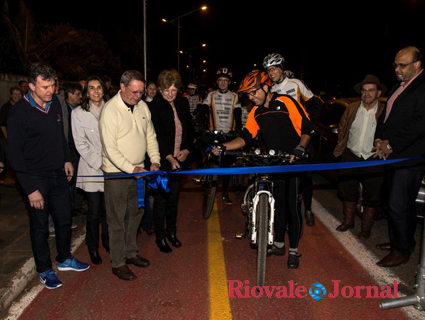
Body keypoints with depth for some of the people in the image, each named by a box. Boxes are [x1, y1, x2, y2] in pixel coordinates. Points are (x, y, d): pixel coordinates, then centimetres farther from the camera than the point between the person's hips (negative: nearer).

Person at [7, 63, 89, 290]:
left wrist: (67, 160, 14)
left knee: (64, 219, 16)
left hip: (58, 174, 6)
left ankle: (64, 259, 38)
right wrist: (30, 189, -17)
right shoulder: (19, 113, -18)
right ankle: (44, 270, 28)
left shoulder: (55, 103, 1)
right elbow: (15, 155, -16)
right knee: (40, 226, 9)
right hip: (36, 178, -6)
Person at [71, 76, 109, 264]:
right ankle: (93, 247, 25)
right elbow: (81, 144, -5)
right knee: (94, 211, 4)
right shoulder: (78, 113, -3)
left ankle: (107, 242, 32)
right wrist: (99, 163, -11)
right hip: (91, 168, -2)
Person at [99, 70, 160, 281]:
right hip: (117, 173, -7)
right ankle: (118, 263, 17)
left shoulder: (142, 106, 4)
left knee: (135, 214, 17)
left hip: (138, 171, 7)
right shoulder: (110, 110, -16)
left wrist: (155, 160, -3)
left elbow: (150, 135, 10)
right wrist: (131, 168, -24)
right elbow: (110, 148, -20)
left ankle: (130, 253, 35)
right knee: (117, 219, 3)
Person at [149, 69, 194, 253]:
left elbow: (189, 128, 13)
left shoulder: (182, 104, 5)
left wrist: (187, 149, -1)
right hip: (162, 160, -5)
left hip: (178, 159, 5)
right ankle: (160, 237, 18)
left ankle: (171, 231, 34)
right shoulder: (154, 107, -12)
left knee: (173, 198, 16)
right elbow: (158, 136, -19)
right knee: (160, 199, 3)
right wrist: (168, 157, -28)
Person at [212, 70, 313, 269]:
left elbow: (307, 129, -10)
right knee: (278, 204, 13)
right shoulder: (256, 112, 6)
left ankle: (293, 251, 14)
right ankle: (279, 244, 28)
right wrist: (223, 147, -10)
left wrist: (299, 149, -24)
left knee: (293, 206, -1)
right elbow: (246, 137, 3)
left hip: (294, 162, -5)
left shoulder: (286, 102, -11)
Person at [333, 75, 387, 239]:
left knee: (371, 196, 6)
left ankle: (366, 228, 23)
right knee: (347, 190, 12)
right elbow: (342, 128, 15)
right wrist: (340, 148, 10)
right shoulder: (351, 109, 5)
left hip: (373, 160, -3)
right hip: (351, 156, 3)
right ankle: (348, 221, 31)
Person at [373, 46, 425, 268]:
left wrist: (392, 145, -16)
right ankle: (398, 241, 31)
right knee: (398, 203, 17)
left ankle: (402, 251, 11)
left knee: (399, 206, -4)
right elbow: (386, 115, 20)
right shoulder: (399, 86, 16)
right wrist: (380, 140, 5)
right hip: (393, 156, 9)